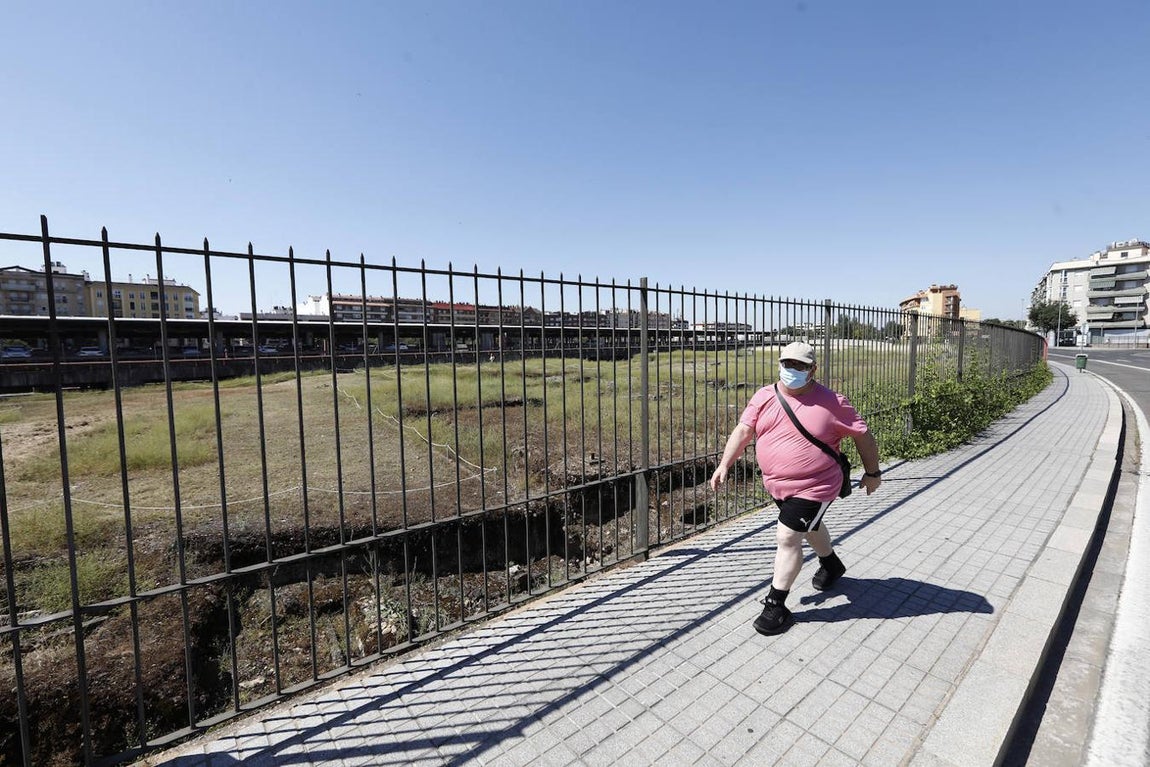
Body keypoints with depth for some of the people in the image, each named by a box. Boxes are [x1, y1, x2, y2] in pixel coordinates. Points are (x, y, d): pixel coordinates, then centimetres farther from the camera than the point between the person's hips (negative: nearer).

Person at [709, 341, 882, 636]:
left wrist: (872, 472, 4)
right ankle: (831, 564, 58)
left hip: (814, 488, -6)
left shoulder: (831, 402, -13)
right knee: (810, 526, 28)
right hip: (777, 485, 6)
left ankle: (776, 606, 6)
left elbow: (863, 435, -3)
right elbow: (743, 430, -7)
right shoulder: (764, 396, -4)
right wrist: (724, 464, -15)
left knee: (787, 537, -10)